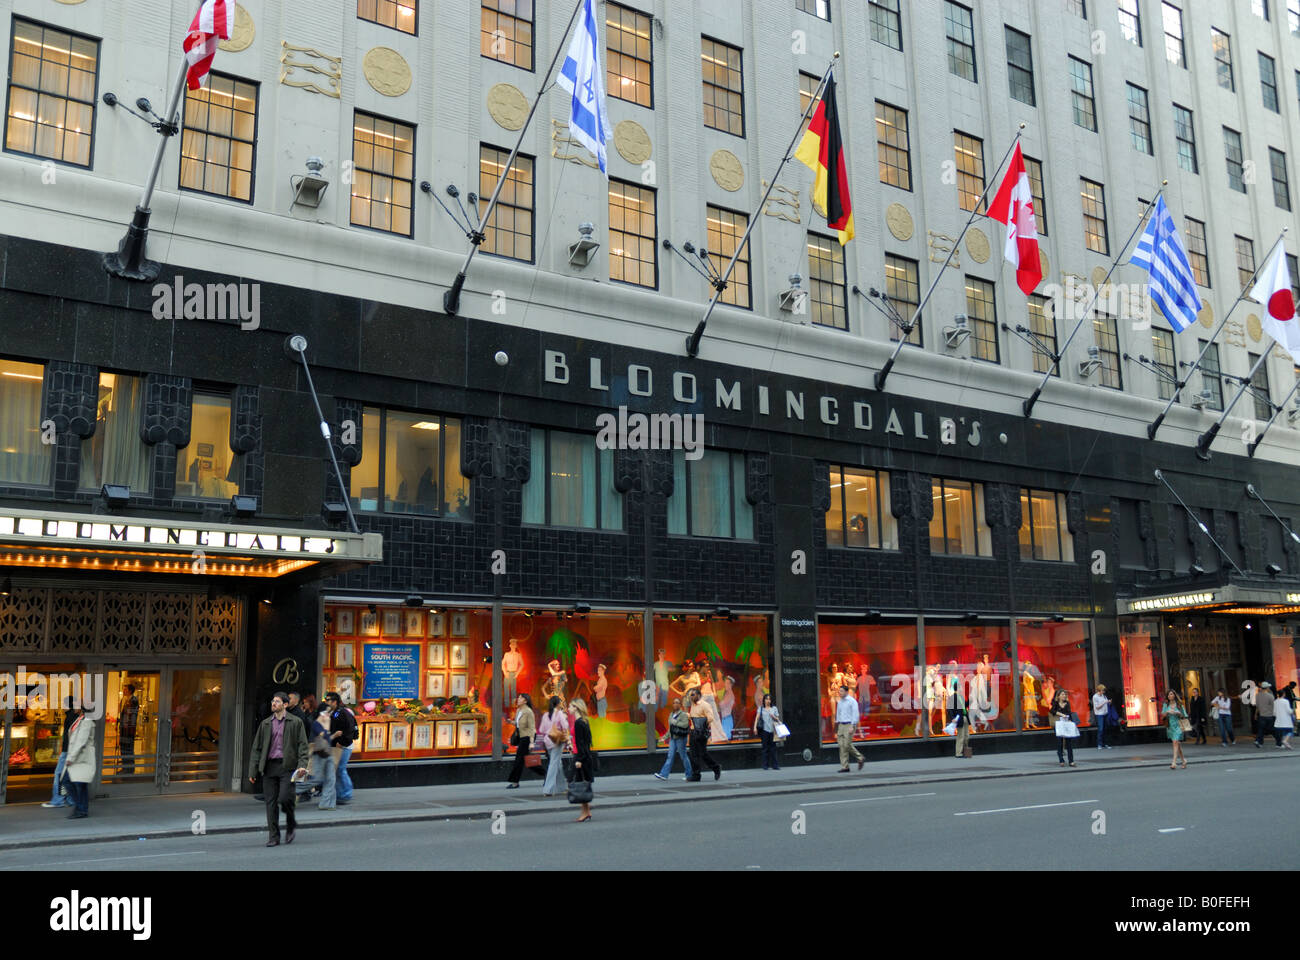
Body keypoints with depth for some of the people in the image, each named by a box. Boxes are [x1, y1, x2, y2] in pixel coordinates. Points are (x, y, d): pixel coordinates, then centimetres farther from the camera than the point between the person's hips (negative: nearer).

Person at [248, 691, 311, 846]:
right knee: (271, 803, 2)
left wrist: (302, 765, -12)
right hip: (269, 767, 4)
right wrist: (252, 771, 8)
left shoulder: (295, 723, 5)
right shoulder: (265, 724, 15)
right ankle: (274, 837, 9)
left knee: (284, 798, -13)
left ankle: (291, 824, 15)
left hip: (287, 766, -4)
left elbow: (303, 746, 1)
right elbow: (257, 748, 15)